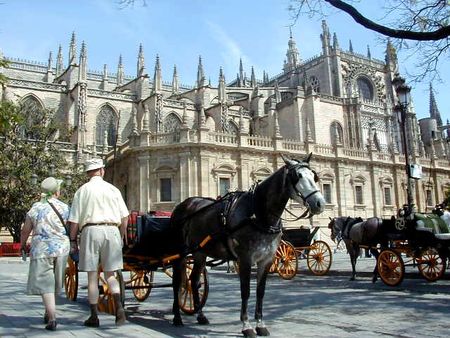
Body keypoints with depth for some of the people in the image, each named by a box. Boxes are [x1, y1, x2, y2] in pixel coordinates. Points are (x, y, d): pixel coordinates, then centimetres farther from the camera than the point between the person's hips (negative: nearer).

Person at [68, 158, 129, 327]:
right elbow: (124, 217, 6)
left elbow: (74, 220, 0)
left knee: (92, 276, 7)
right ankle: (118, 306, -9)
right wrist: (122, 236, 16)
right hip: (111, 231, 1)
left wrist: (73, 240, 8)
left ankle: (94, 316, 11)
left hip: (90, 231, -1)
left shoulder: (82, 191, 3)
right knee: (110, 274, 11)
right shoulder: (113, 189, 6)